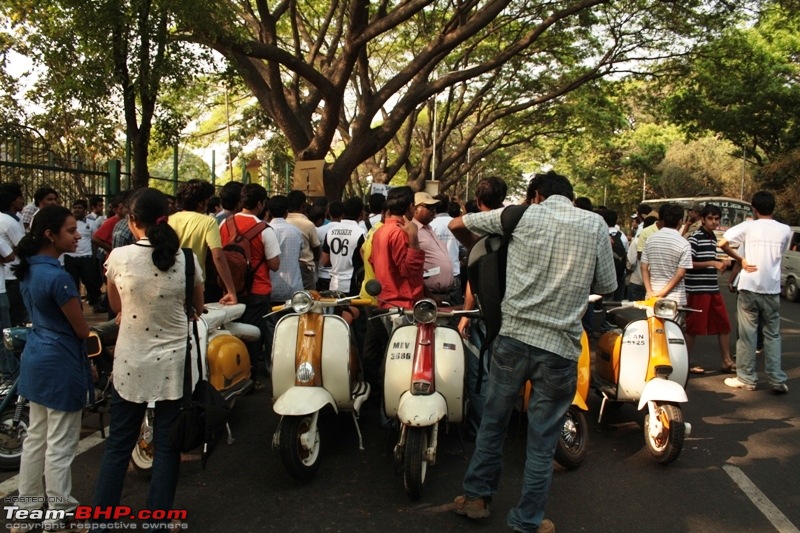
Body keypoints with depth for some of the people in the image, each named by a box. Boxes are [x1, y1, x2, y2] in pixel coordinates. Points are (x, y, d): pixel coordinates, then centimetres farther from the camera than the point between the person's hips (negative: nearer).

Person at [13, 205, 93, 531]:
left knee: (36, 437, 21)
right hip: (60, 364, -9)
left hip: (36, 358, 9)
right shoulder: (58, 277, -25)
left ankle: (29, 503, 36)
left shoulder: (28, 269, 3)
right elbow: (83, 331, -17)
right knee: (60, 445, 5)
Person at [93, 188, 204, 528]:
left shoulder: (119, 257, -10)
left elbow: (116, 307, 7)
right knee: (167, 446, 12)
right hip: (173, 362, 0)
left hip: (130, 363, 0)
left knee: (118, 444, 16)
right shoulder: (187, 258, -10)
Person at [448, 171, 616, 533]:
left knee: (493, 422, 19)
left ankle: (476, 496, 33)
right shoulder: (595, 224, 4)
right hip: (560, 347, 0)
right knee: (542, 443, 11)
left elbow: (457, 225, 9)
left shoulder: (523, 214, 3)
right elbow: (606, 286, 11)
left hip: (513, 336, 1)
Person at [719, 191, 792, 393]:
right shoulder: (785, 230, 4)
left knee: (747, 334, 5)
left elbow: (722, 243, -13)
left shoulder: (748, 226, -5)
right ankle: (777, 380, 9)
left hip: (749, 288, -2)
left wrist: (740, 259, -2)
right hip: (772, 290, 3)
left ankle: (747, 378, 10)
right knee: (772, 335, 11)